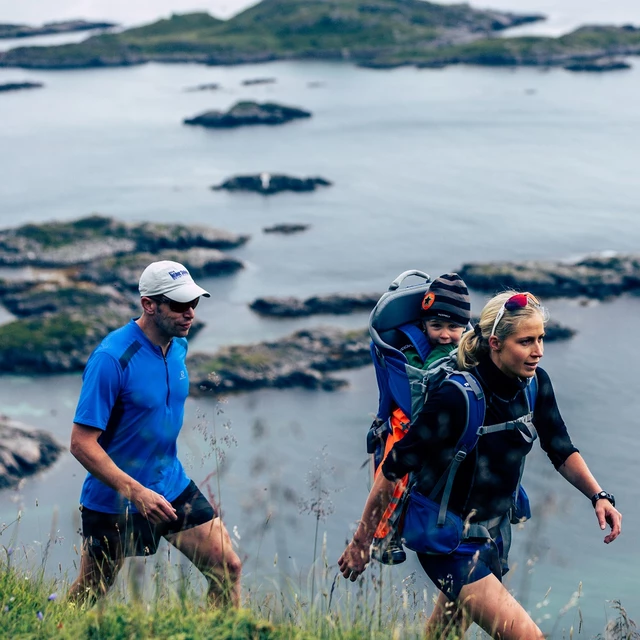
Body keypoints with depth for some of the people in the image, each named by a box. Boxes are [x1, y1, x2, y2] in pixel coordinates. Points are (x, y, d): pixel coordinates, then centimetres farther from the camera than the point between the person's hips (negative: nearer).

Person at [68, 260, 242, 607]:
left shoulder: (179, 346, 0)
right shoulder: (112, 358, -24)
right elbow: (81, 443, -25)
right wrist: (136, 493, -30)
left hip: (173, 487, 6)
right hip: (113, 498, -6)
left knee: (227, 568, -1)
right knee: (87, 596, 9)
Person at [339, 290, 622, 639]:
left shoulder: (535, 383, -5)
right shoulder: (456, 397, -26)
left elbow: (561, 451, 8)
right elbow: (393, 469, -20)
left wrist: (599, 495, -9)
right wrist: (361, 541, -14)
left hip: (493, 534, 8)